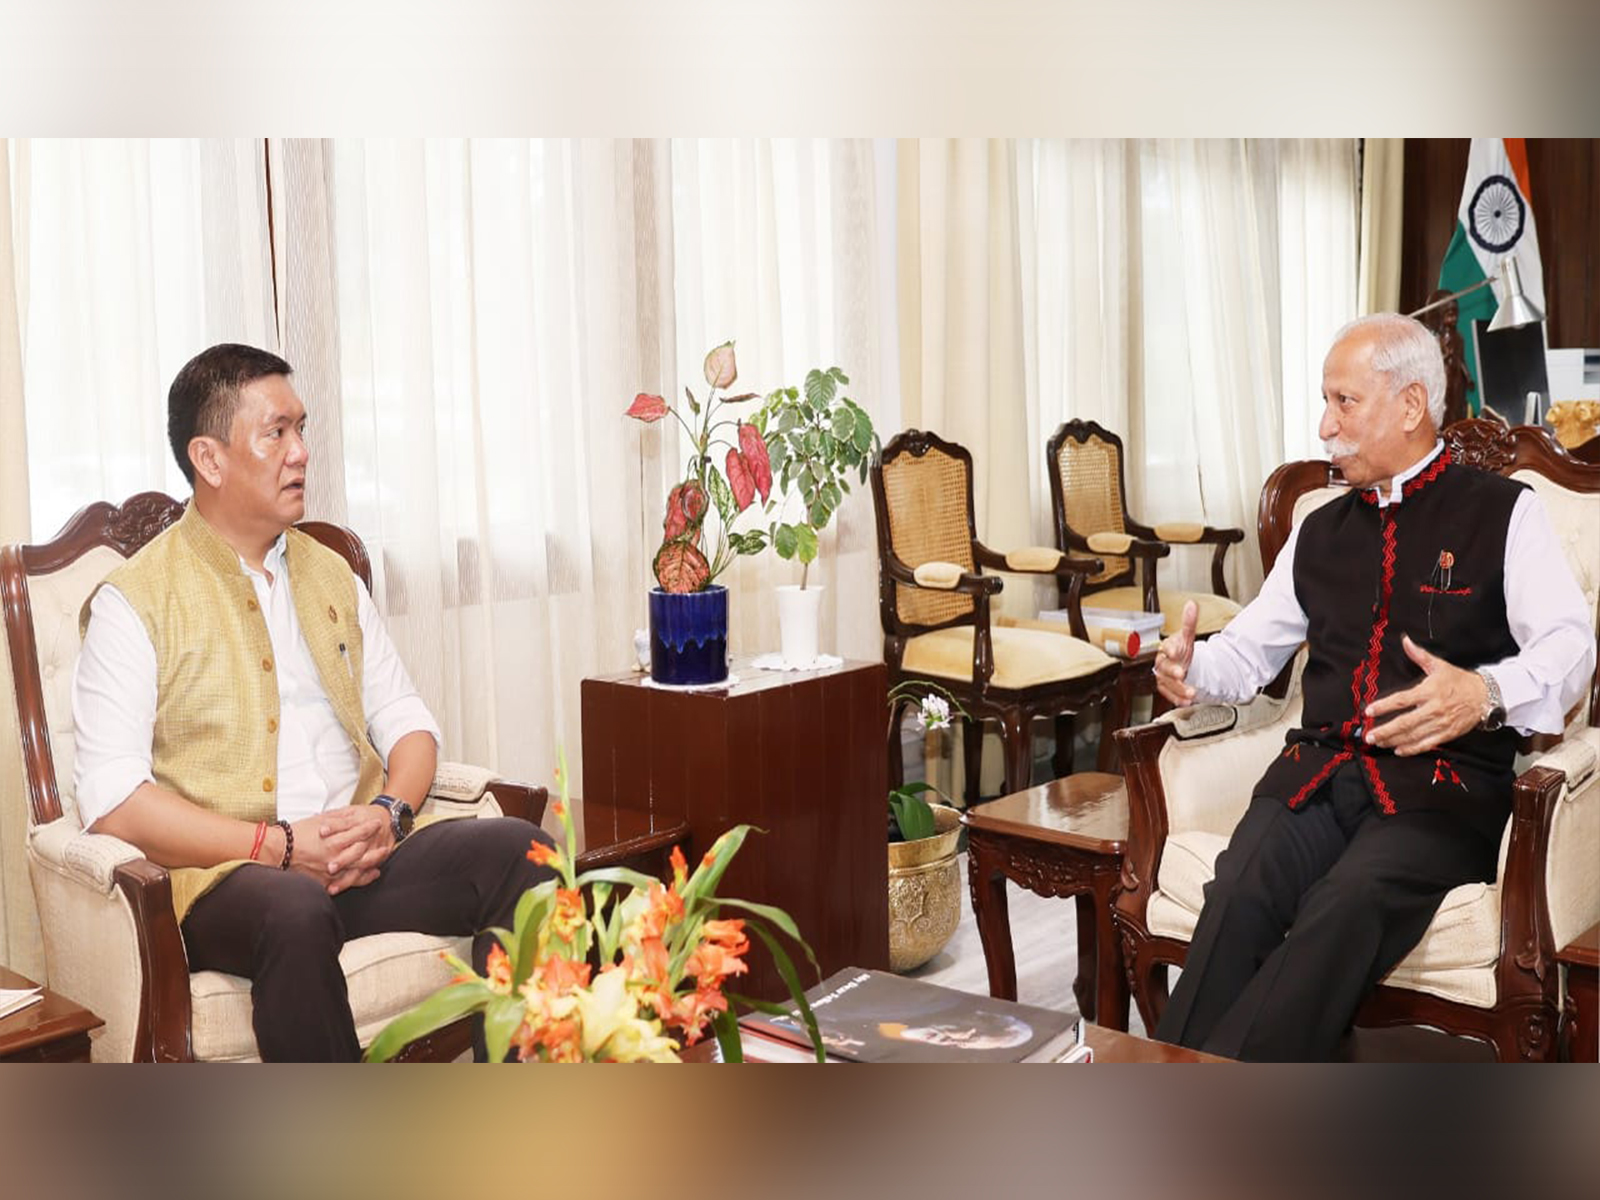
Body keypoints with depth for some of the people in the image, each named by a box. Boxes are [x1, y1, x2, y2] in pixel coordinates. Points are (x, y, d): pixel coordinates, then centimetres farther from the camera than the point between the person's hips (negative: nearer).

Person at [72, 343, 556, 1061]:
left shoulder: (331, 576, 19)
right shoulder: (136, 602, 0)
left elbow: (405, 719, 18)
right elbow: (110, 798, -10)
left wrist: (390, 811, -5)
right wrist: (278, 846, -17)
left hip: (364, 858, 5)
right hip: (223, 879, -5)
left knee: (518, 851, -20)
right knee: (295, 914, -38)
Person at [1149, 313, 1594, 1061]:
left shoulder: (1503, 514, 7)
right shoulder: (1319, 532, 22)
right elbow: (1249, 650, 23)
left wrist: (1485, 694, -27)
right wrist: (1192, 670, -1)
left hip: (1444, 780, -4)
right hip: (1320, 768, 4)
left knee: (1350, 903, -34)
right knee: (1239, 893, -28)